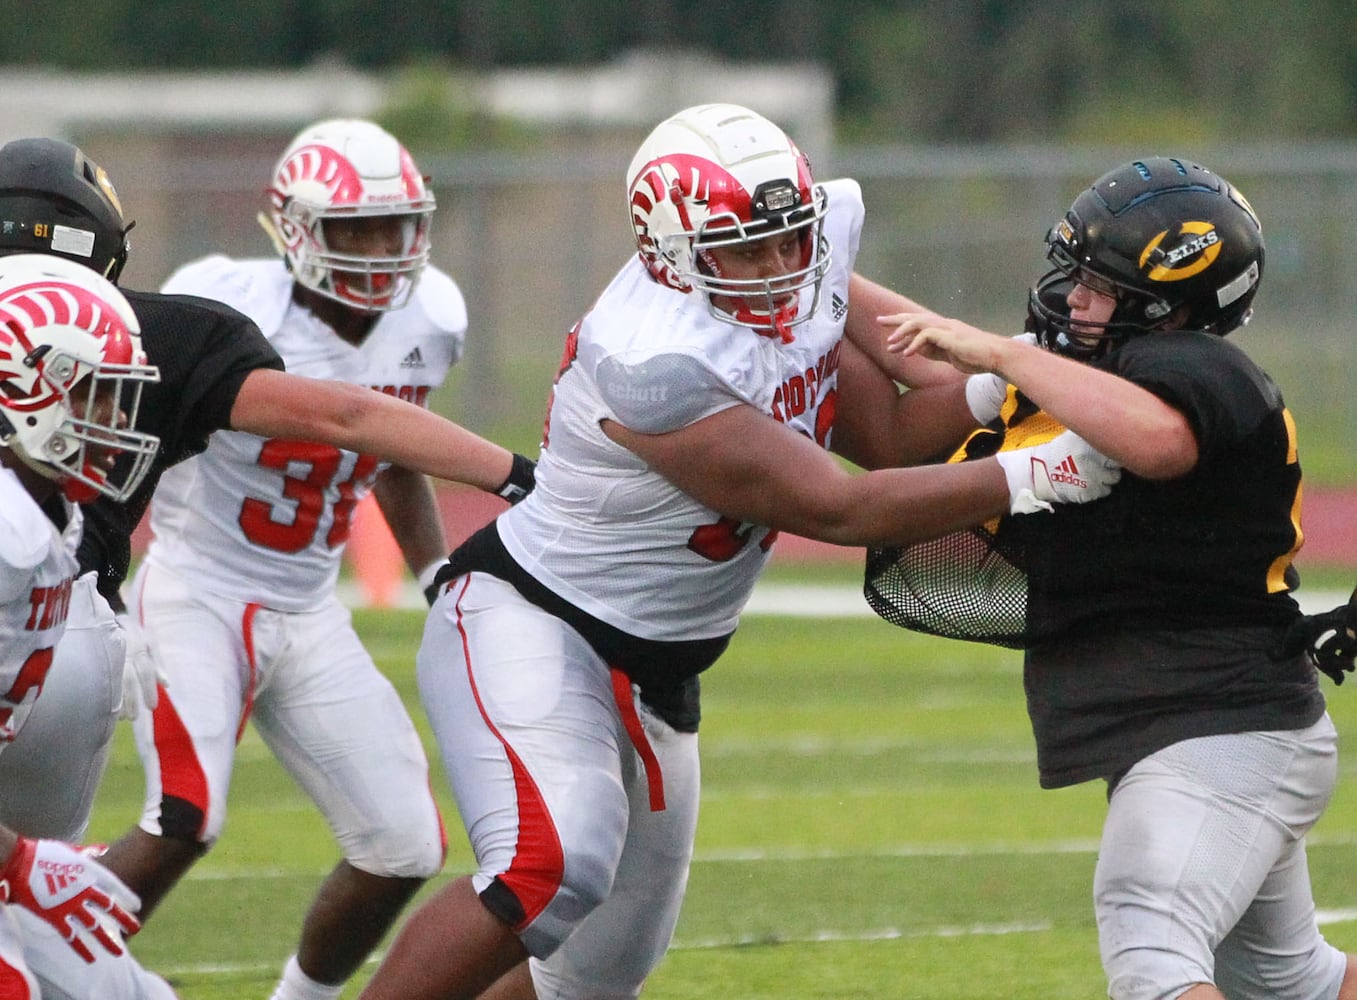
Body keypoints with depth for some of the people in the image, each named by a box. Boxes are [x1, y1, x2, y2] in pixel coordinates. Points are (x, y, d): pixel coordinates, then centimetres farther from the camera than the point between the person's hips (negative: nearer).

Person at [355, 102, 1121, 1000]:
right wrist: (1031, 478, -26)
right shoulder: (655, 365, -31)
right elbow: (836, 509, -27)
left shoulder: (807, 284, -4)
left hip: (653, 678, 10)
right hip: (528, 628, -10)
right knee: (555, 870, -32)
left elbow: (893, 435, 6)